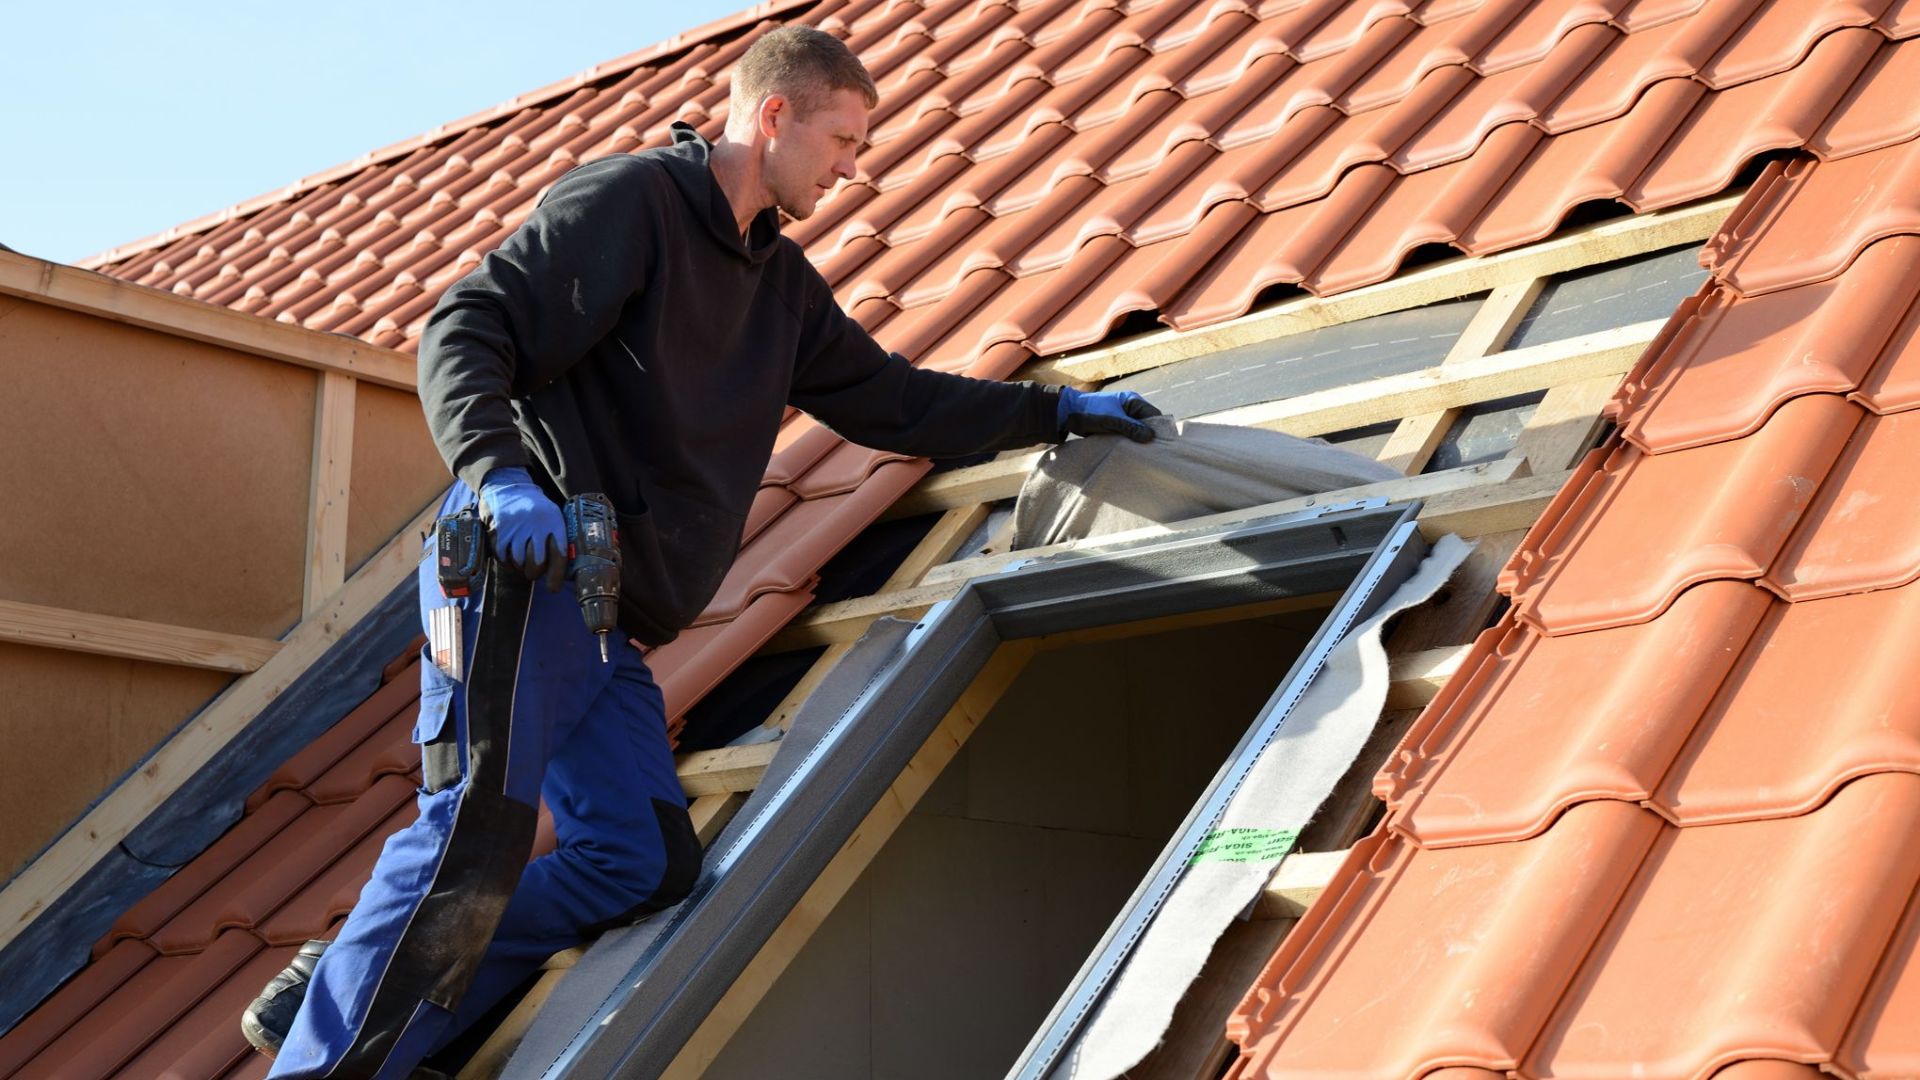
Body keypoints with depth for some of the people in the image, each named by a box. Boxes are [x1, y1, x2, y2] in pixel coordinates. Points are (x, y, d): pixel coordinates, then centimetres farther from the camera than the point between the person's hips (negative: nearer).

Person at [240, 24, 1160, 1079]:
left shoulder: (781, 282, 23)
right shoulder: (629, 197, -3)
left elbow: (891, 399, 31)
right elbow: (464, 331, -11)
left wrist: (1055, 410, 29)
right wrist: (501, 475, -27)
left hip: (610, 621, 9)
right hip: (526, 568, -9)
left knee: (645, 861, -2)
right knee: (477, 832, -19)